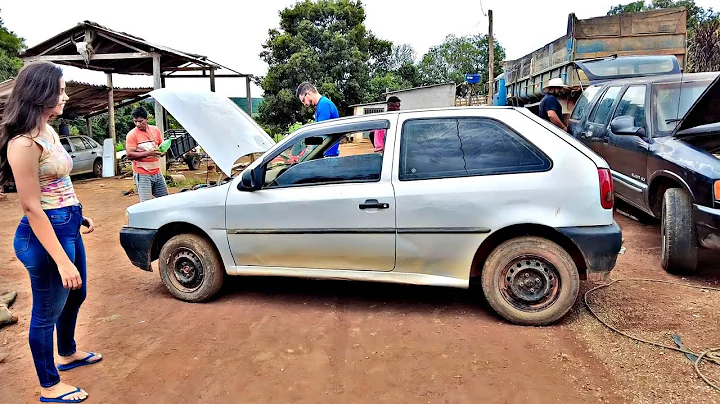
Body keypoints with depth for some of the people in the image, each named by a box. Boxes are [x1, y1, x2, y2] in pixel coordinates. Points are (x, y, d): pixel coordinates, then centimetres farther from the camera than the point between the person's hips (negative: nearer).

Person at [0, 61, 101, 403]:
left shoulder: (48, 132, 6)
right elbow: (31, 208, -23)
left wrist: (77, 215, 25)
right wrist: (61, 260, -24)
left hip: (67, 226, 9)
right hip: (46, 233, -9)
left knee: (75, 295, 26)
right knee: (48, 310, 8)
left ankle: (68, 354, 51)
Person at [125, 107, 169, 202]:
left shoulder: (156, 130, 7)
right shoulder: (132, 135, -8)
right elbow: (129, 155, -14)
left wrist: (162, 151, -5)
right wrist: (148, 153, -23)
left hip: (157, 172, 5)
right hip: (142, 175, -5)